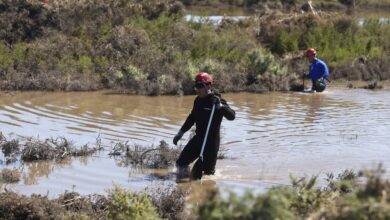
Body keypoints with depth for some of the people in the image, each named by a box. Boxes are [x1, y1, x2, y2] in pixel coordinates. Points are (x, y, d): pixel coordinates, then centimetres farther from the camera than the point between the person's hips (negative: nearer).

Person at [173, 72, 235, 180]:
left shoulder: (216, 100, -14)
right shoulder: (198, 100, 7)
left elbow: (231, 116, -25)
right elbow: (192, 118, 23)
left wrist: (220, 106, -40)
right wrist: (181, 133, 24)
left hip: (212, 140, -7)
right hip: (199, 137, 7)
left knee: (208, 170, -3)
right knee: (181, 163, 4)